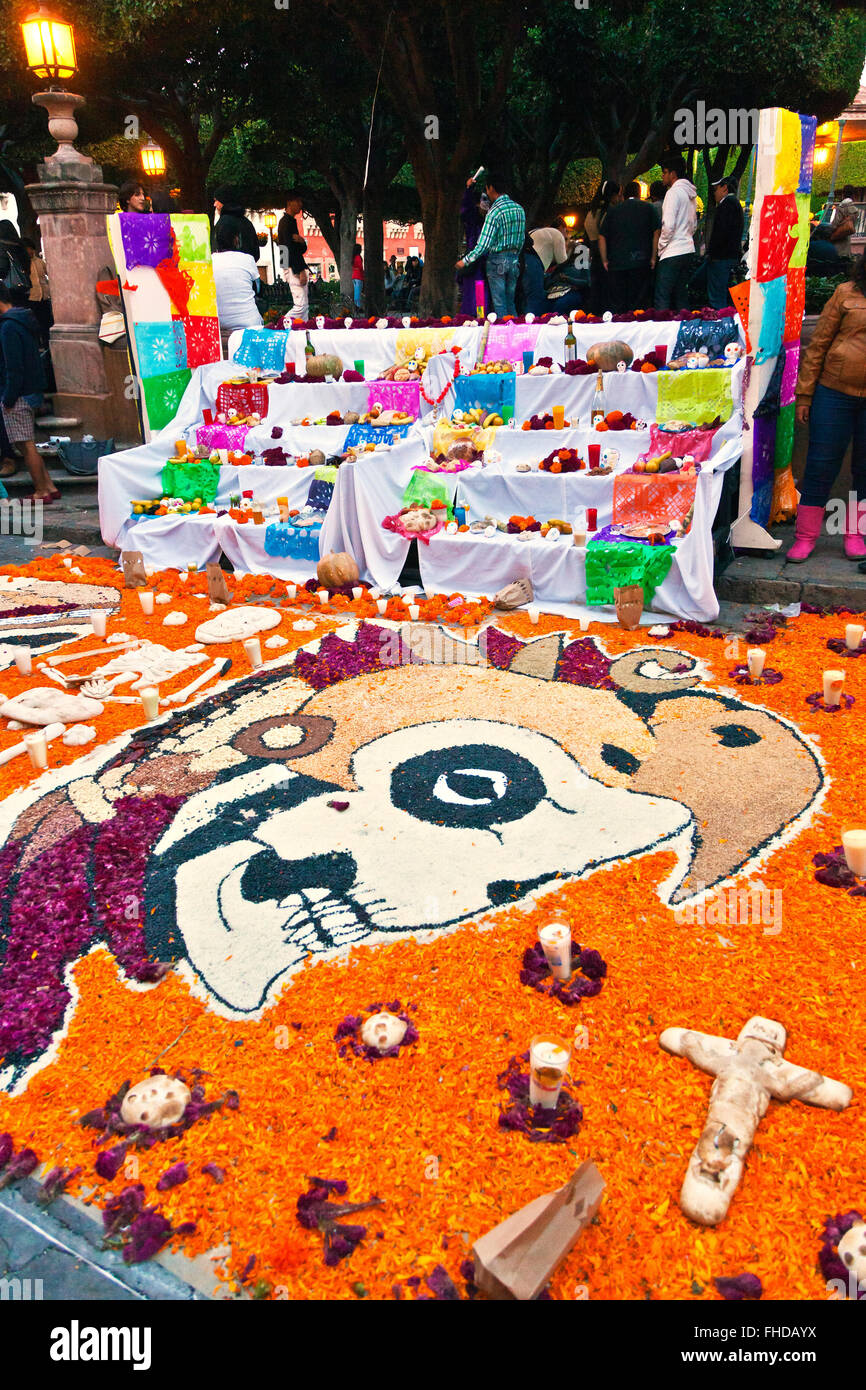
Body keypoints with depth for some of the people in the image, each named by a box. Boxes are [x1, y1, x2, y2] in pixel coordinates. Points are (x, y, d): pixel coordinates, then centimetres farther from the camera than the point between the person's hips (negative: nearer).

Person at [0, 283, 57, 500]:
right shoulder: (25, 321, 15)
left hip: (19, 394, -10)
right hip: (32, 391, 10)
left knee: (26, 445, -4)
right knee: (28, 444, 14)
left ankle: (42, 492, 1)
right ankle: (49, 487, 15)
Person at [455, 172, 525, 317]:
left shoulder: (494, 212, -15)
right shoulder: (519, 208, 7)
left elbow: (484, 244, -18)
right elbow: (522, 238, 15)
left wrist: (465, 261, -10)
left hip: (497, 259, -7)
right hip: (514, 259, 7)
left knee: (499, 305, -2)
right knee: (510, 304, 13)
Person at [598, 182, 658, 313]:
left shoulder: (613, 210, 12)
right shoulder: (648, 208, 7)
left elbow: (602, 237, 8)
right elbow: (656, 233, 0)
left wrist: (604, 260, 10)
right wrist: (653, 258, 3)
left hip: (616, 263, 1)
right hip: (640, 262, -1)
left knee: (617, 304, 4)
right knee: (638, 303, 1)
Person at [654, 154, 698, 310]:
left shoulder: (674, 192, -10)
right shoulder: (690, 193, 17)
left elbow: (668, 225, -17)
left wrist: (660, 246, -6)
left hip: (672, 253, -9)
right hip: (688, 250, 9)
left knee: (662, 297, -11)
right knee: (681, 295, 12)